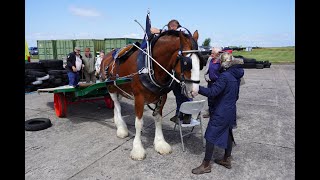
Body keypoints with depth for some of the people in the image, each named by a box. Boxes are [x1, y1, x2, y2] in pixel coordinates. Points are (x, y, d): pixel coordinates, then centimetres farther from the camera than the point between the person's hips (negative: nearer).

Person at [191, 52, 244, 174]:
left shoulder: (224, 76, -22)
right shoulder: (236, 75, 6)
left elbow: (212, 92, -27)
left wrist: (198, 89, -20)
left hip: (220, 112, -9)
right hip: (231, 110, 9)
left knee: (210, 136, 1)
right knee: (227, 133, 20)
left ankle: (206, 165, 11)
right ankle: (227, 160, 36)